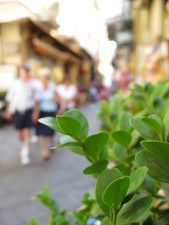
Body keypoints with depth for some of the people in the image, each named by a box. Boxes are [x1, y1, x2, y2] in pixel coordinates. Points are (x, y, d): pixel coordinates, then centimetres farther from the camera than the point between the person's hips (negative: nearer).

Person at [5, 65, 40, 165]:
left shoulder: (32, 84, -3)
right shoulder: (15, 84, 0)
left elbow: (37, 99, 4)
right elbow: (10, 98, 8)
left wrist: (36, 112, 2)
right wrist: (8, 111, 11)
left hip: (28, 111, -2)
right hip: (18, 111, 2)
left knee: (27, 132, -6)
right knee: (19, 133, 9)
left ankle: (25, 154, 4)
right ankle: (25, 145, 42)